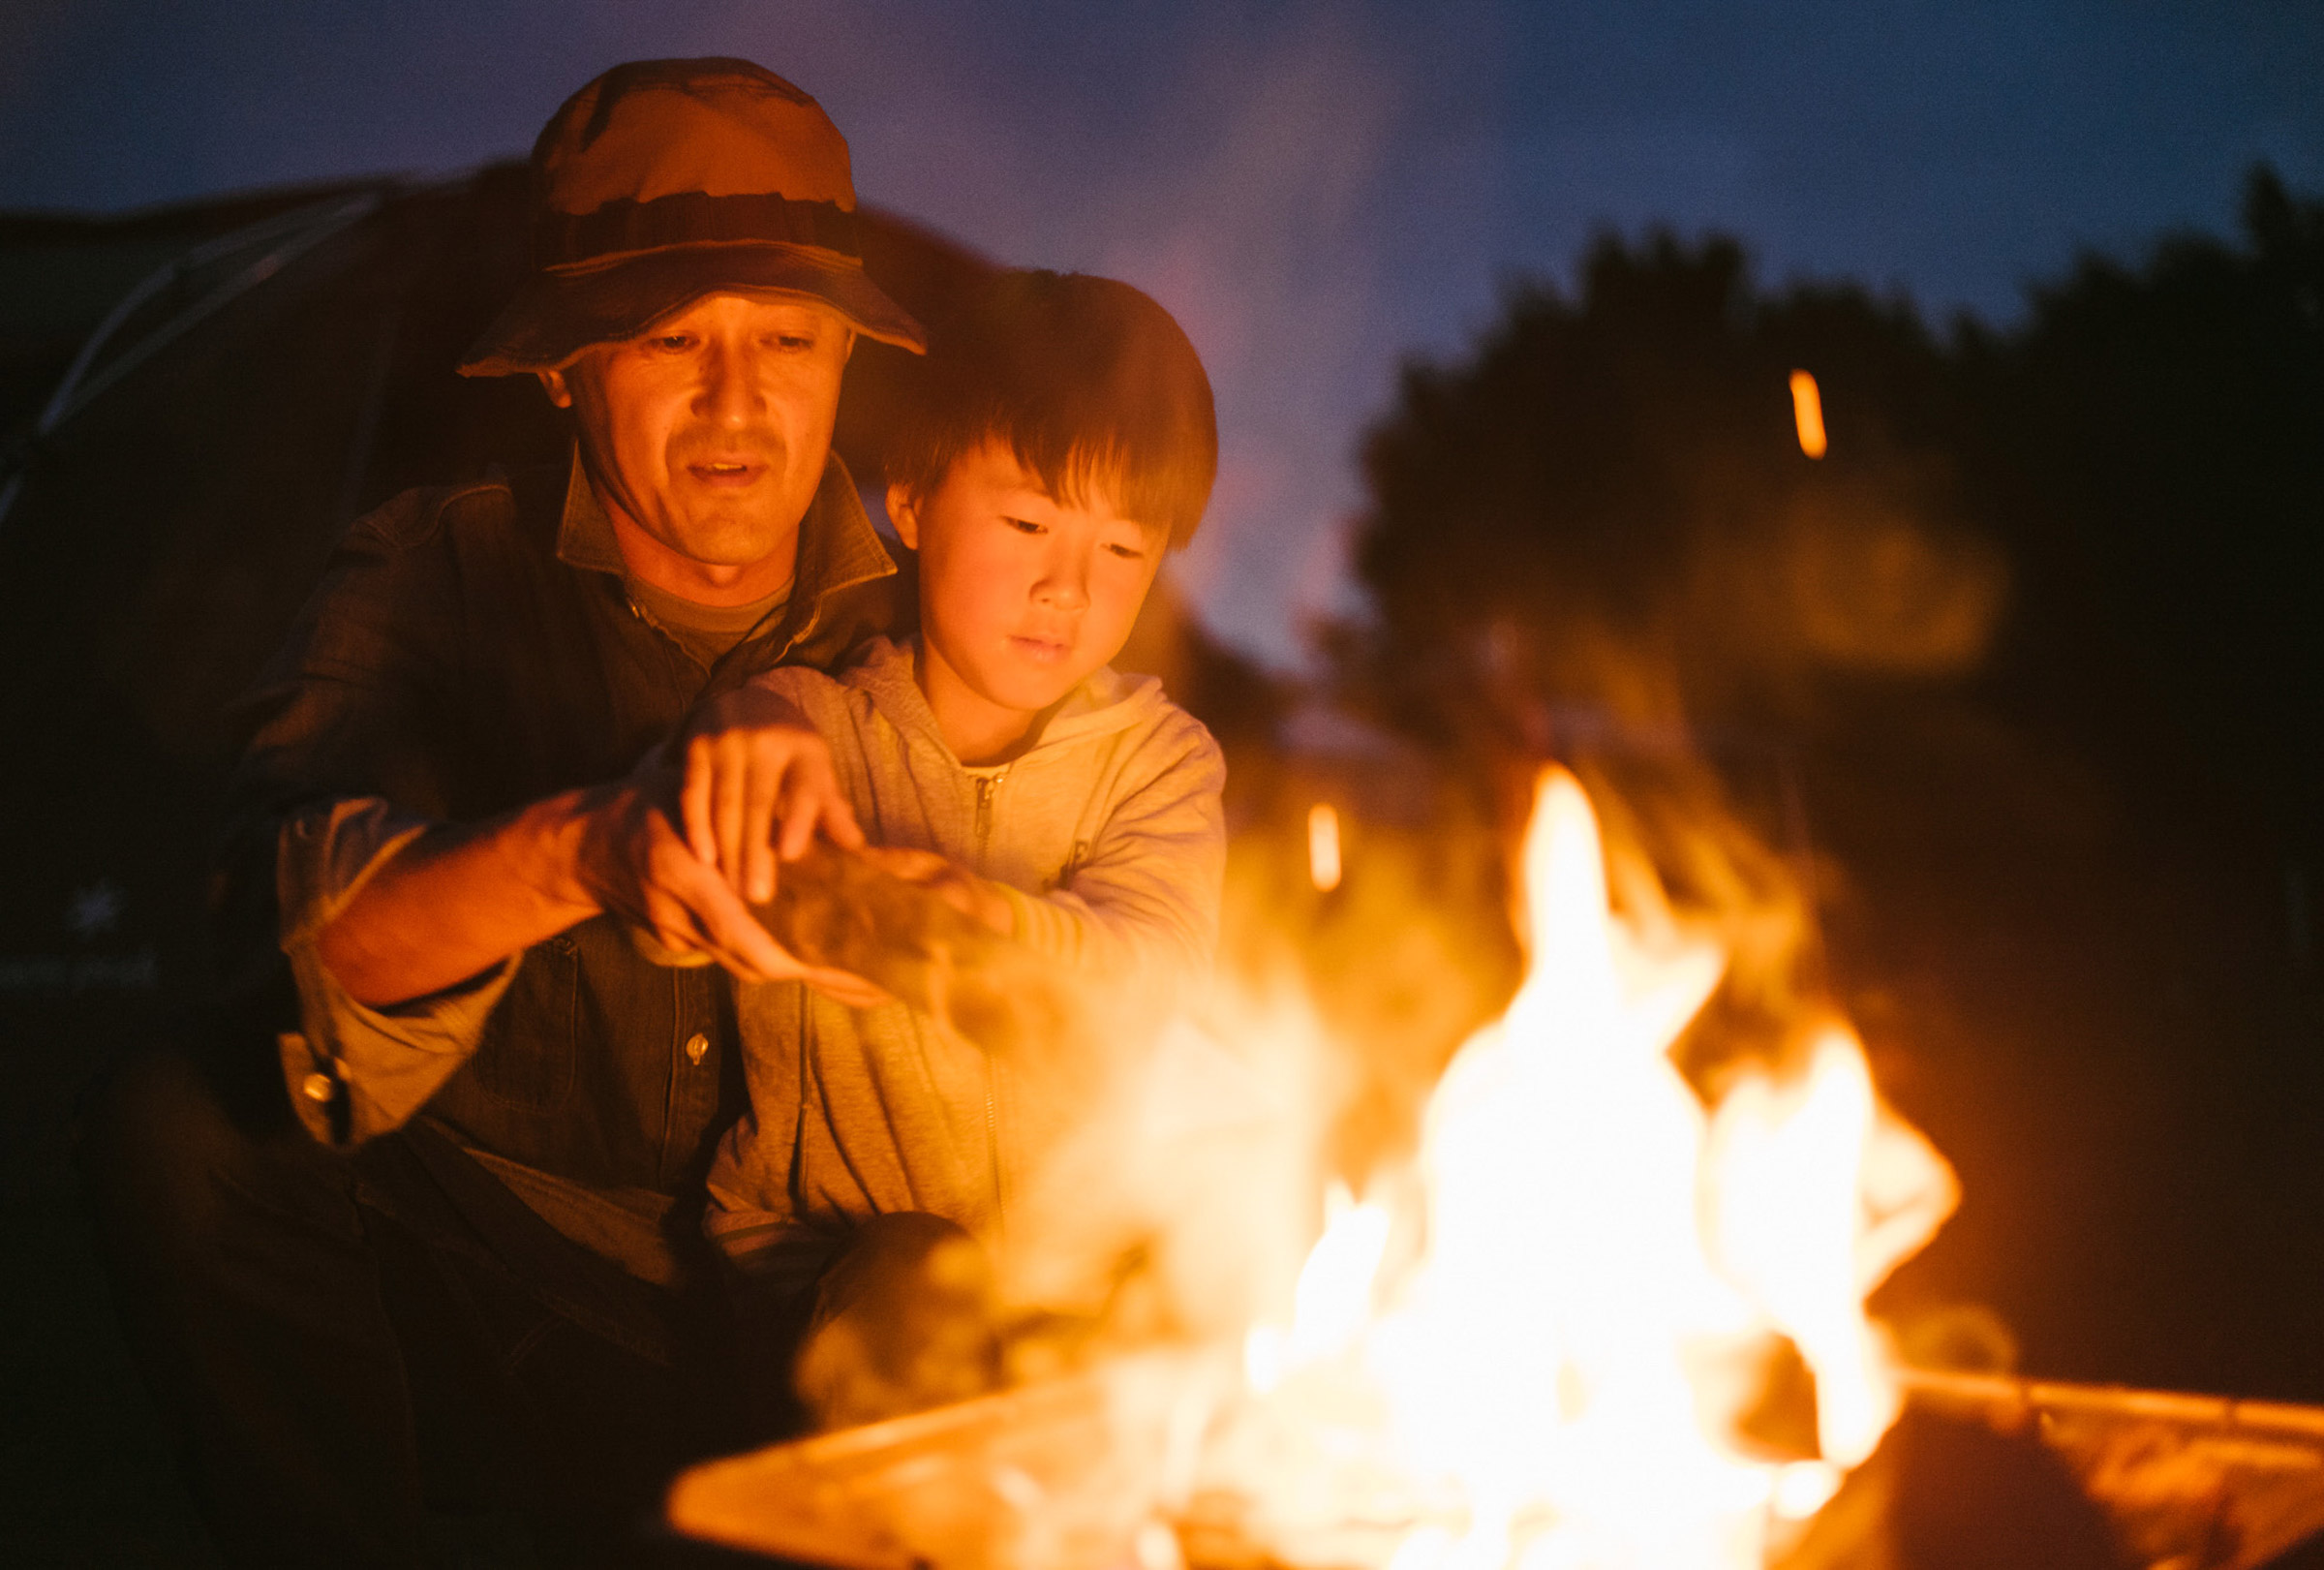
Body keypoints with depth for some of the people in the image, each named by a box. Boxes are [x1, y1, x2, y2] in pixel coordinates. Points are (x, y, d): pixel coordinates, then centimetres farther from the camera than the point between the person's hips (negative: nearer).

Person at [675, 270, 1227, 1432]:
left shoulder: (1158, 758, 0)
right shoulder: (805, 724, -1)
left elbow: (1141, 979, -19)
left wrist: (988, 926, -42)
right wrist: (730, 740, -40)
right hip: (851, 1240, -2)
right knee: (928, 1322, -31)